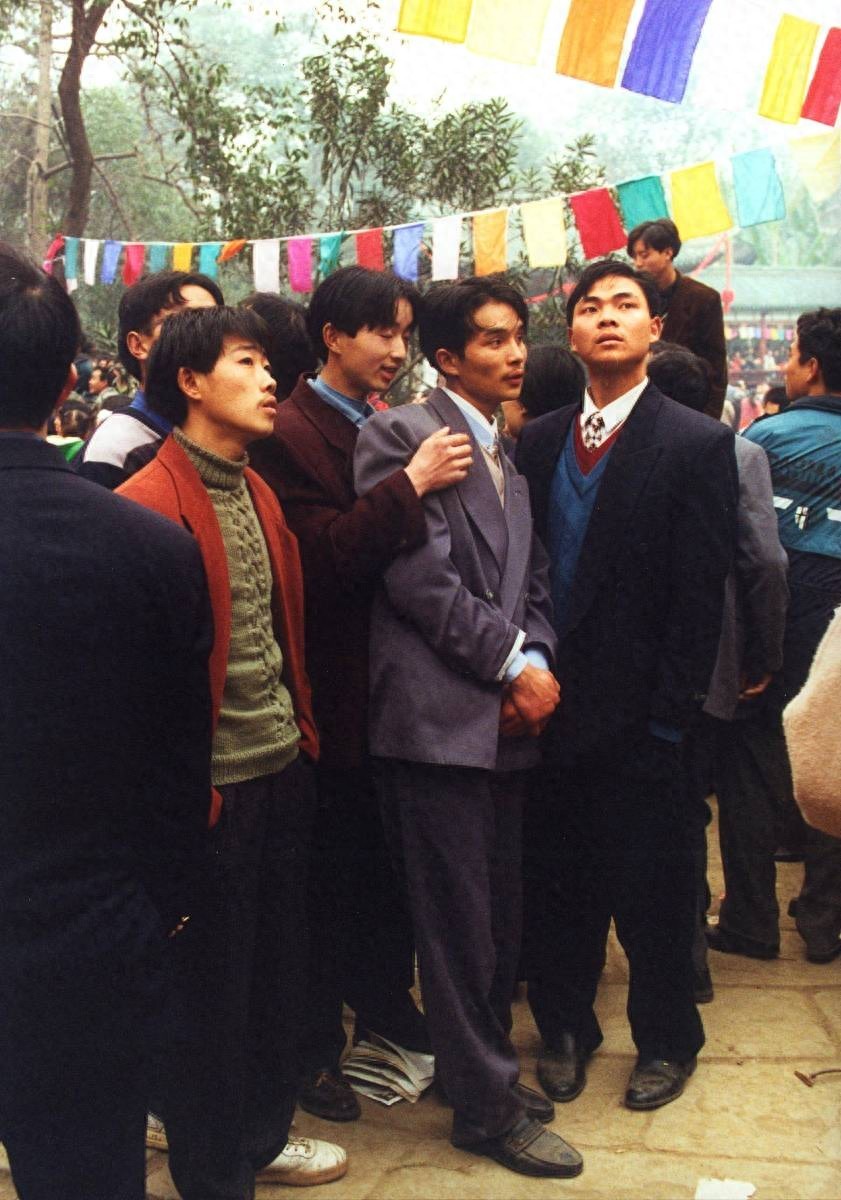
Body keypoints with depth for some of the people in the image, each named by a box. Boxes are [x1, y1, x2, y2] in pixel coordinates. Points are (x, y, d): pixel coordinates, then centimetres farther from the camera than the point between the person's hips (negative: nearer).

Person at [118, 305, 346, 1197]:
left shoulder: (255, 491, 11)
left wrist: (303, 730, 14)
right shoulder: (151, 504, -16)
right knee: (210, 989, 8)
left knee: (277, 973, 20)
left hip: (283, 768, 8)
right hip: (214, 786, -8)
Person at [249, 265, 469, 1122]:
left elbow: (408, 541, 12)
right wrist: (410, 485, -27)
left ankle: (385, 1002, 38)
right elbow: (322, 556, -22)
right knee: (330, 871, 5)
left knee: (388, 859, 18)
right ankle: (315, 1046, 21)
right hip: (332, 691, -6)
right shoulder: (290, 434, -11)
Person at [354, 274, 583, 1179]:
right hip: (438, 715, -8)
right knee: (458, 917, 0)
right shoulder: (401, 435, -7)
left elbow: (533, 579, 17)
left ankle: (480, 1062, 31)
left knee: (499, 910, 15)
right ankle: (488, 1105, 13)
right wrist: (513, 664, -11)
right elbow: (419, 577, -16)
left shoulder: (509, 454, 19)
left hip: (508, 716, 8)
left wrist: (537, 662, -2)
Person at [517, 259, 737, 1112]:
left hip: (635, 713, -4)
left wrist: (668, 712, -12)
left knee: (651, 886, 9)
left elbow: (700, 593, -9)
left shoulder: (697, 445, -5)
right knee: (558, 880, 13)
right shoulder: (540, 441, 8)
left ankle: (665, 1041, 30)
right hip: (549, 702, 4)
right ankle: (563, 1027, 33)